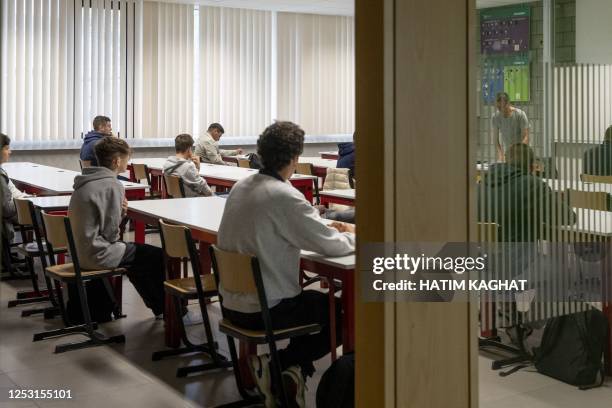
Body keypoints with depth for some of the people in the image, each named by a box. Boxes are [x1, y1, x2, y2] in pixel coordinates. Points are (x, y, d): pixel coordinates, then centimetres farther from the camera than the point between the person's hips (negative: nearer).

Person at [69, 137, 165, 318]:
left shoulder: (86, 182, 8)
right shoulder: (112, 186, -18)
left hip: (82, 251, 9)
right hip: (98, 254, -9)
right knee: (158, 257, 1)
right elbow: (110, 232, -20)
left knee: (135, 255, 27)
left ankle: (160, 308, 31)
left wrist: (120, 212, -1)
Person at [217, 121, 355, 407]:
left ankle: (276, 364, 13)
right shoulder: (284, 196, -21)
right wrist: (354, 236, 7)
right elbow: (331, 246, -16)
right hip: (263, 310, -8)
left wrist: (327, 229, 14)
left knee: (315, 300, 28)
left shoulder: (240, 187, 3)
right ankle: (280, 362, 6)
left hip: (231, 304, 8)